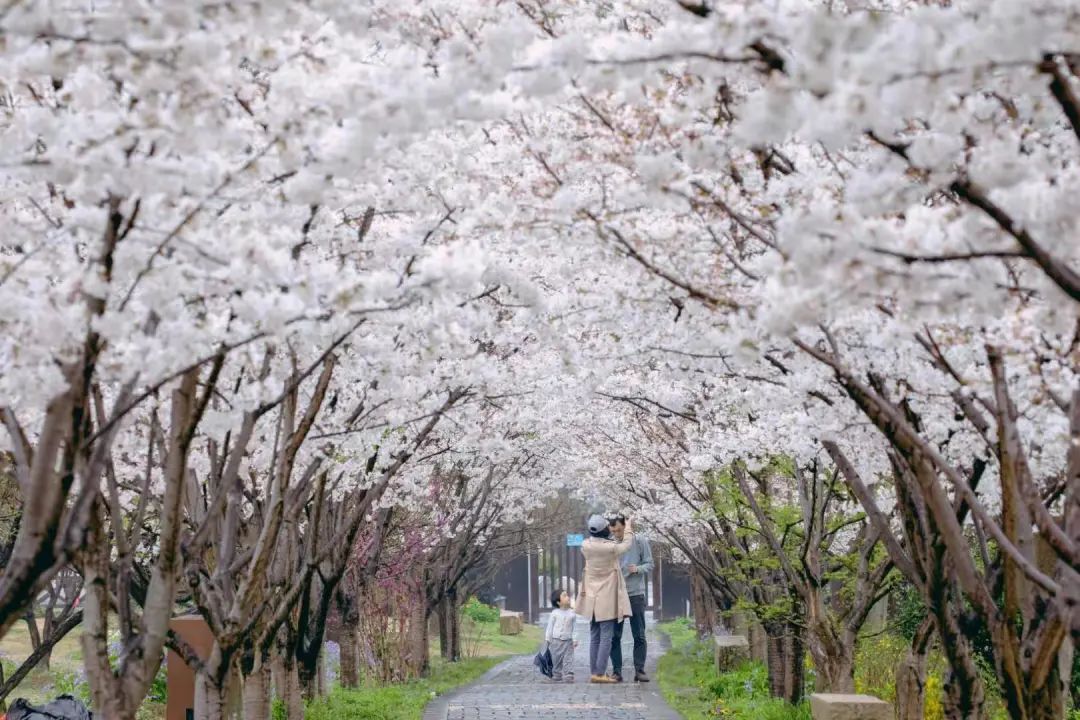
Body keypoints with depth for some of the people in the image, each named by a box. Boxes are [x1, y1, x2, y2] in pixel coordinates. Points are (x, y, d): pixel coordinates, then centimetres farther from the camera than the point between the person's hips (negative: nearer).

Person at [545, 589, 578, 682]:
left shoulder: (572, 613, 3)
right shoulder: (555, 613, -2)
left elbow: (574, 627, 5)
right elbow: (550, 626, 3)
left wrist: (575, 640, 0)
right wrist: (548, 639, 2)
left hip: (568, 641, 1)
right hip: (556, 640, -1)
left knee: (568, 659, -6)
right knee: (557, 659, 7)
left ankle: (568, 675, -8)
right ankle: (557, 675, 18)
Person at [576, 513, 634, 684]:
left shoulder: (586, 546, -5)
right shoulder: (611, 548, -17)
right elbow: (627, 543, 3)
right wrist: (628, 527, 20)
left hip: (591, 598, 5)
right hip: (607, 599, -5)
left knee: (594, 637, 11)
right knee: (606, 636, -3)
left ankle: (593, 673, 12)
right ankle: (600, 673, -7)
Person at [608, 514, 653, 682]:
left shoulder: (640, 541, -4)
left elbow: (649, 564, -2)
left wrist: (637, 569, -20)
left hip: (636, 594, -1)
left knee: (639, 636, 2)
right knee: (614, 636, 2)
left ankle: (639, 670, 8)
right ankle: (616, 671, 8)